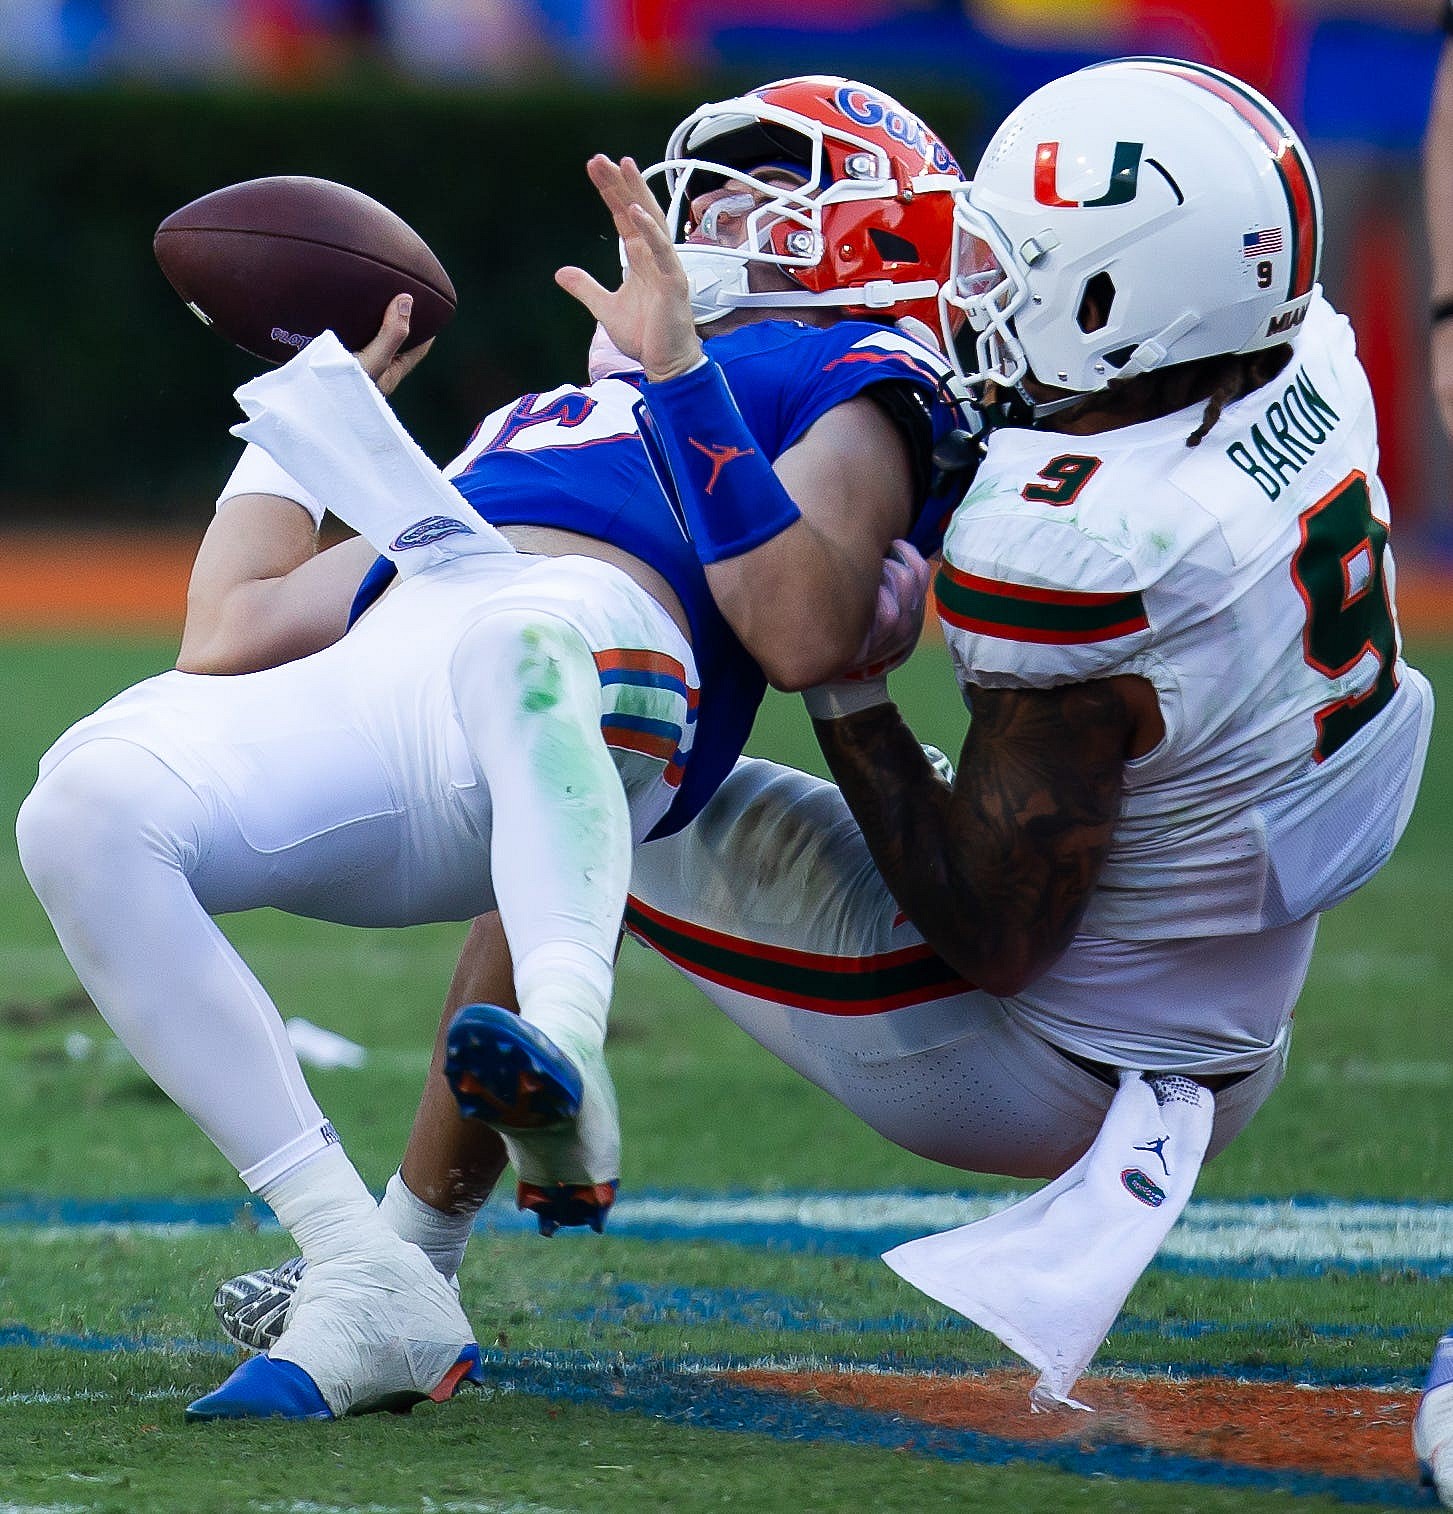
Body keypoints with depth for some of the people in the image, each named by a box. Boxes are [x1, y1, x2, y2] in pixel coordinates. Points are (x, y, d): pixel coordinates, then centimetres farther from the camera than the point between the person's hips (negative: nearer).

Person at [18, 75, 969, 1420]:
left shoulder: (850, 379, 23)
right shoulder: (553, 421, 43)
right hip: (367, 703, 6)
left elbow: (803, 637, -1)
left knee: (512, 636, -41)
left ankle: (566, 1068, -62)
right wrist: (325, 390, 49)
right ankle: (368, 1291, -27)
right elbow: (231, 635, 42)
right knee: (86, 808, -24)